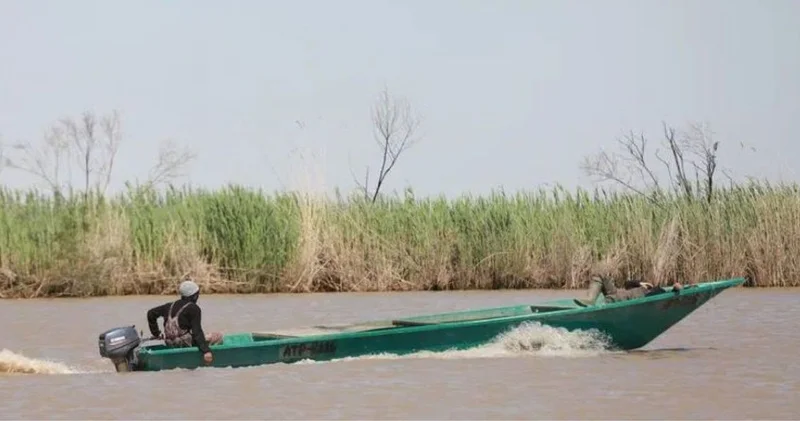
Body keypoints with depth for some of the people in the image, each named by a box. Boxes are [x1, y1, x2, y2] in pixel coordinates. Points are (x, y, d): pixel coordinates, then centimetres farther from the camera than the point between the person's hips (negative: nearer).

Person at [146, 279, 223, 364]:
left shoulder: (171, 306, 12)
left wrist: (156, 333, 27)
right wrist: (206, 351, -23)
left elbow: (151, 313, 20)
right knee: (218, 336, -5)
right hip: (186, 344, -8)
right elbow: (197, 331, -19)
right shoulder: (193, 309, -10)